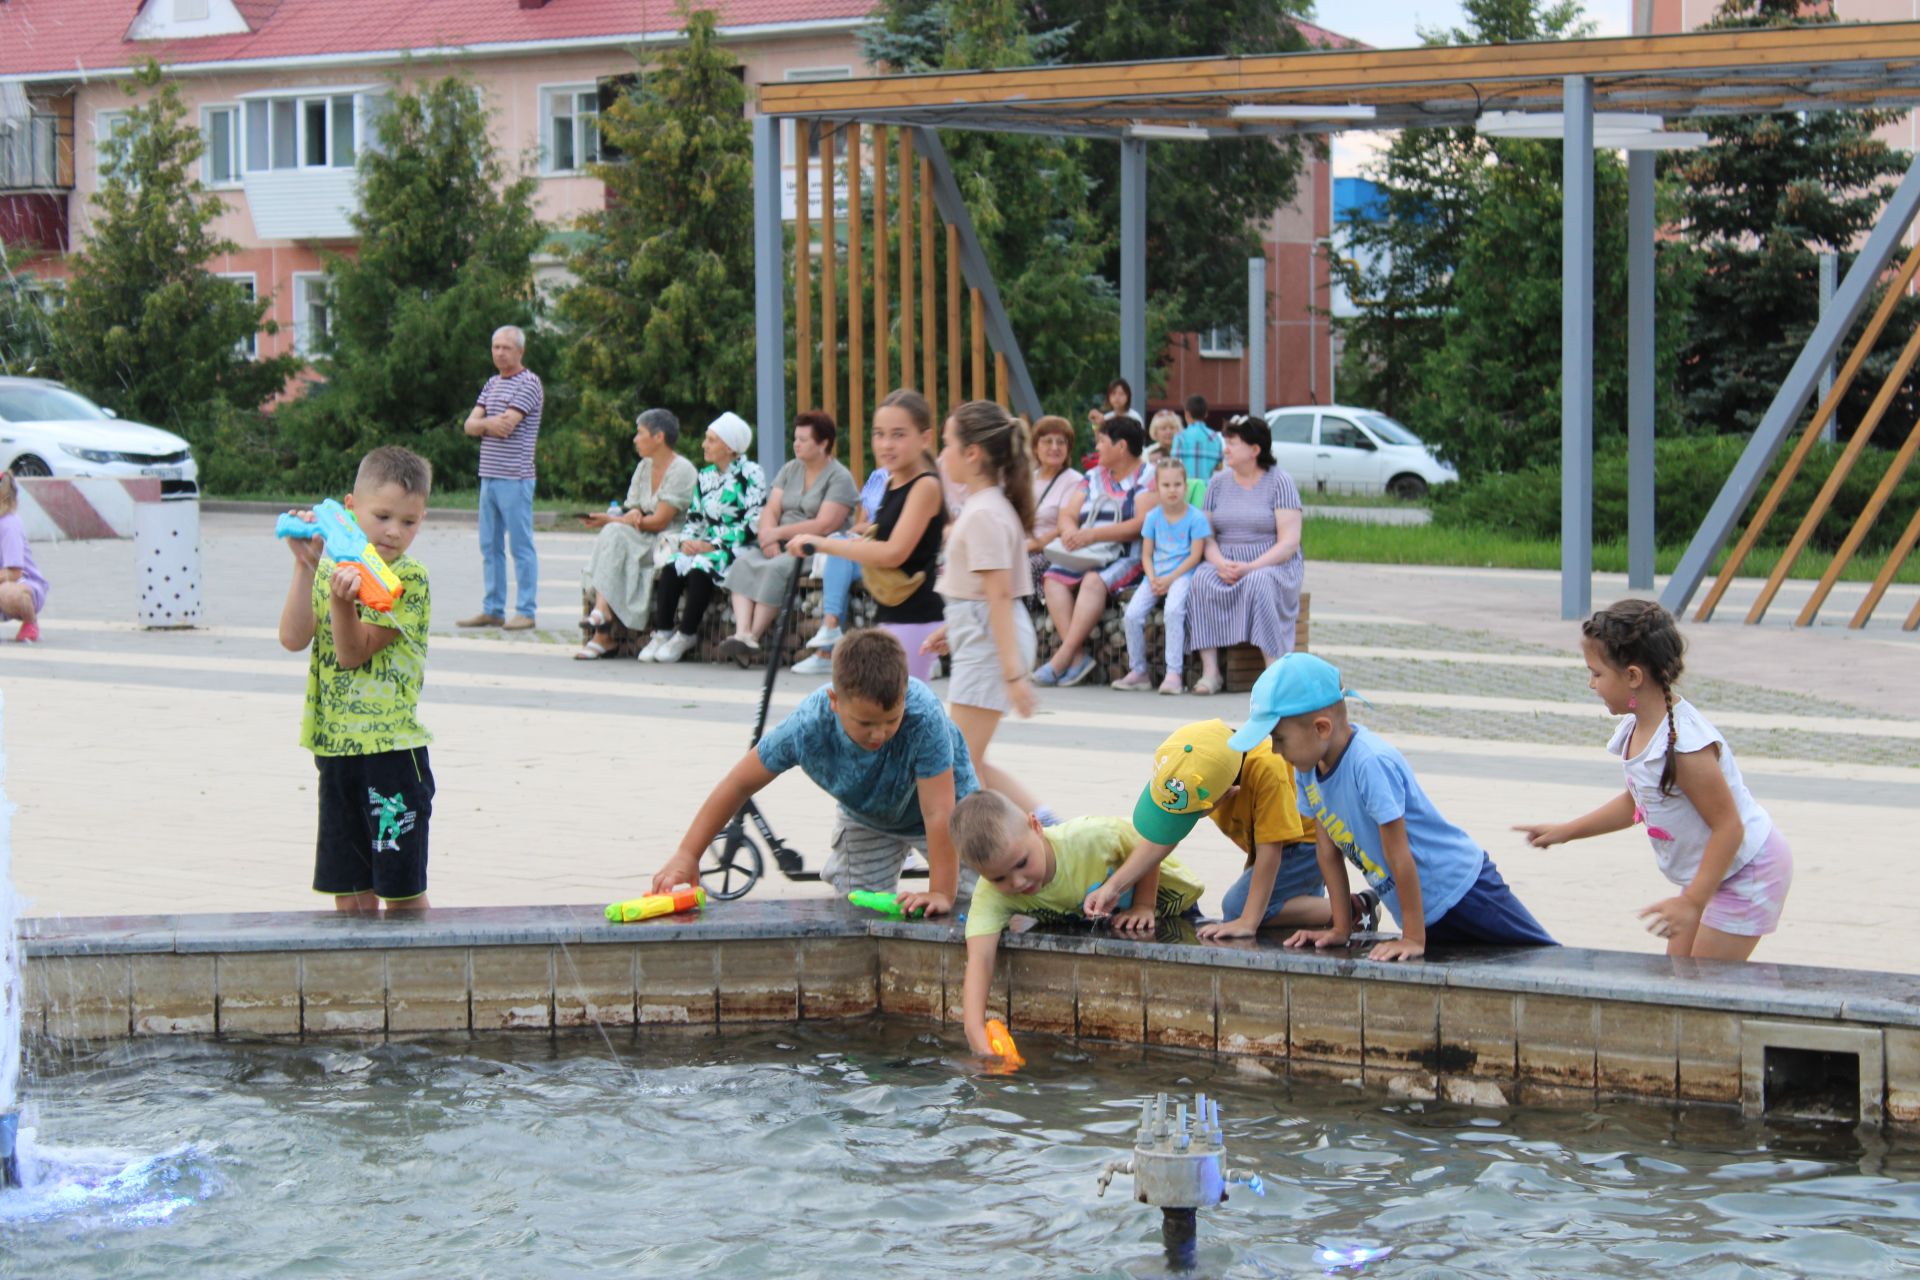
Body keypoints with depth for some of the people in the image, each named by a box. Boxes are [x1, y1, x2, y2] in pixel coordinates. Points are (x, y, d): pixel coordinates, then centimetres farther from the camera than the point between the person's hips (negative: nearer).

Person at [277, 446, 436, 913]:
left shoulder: (409, 579, -8)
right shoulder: (331, 570, 8)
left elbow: (354, 653, -14)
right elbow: (294, 639, -5)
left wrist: (342, 602, -31)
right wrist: (306, 565, -9)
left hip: (393, 751, -5)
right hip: (336, 750, 5)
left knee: (402, 889, -1)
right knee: (350, 893, 10)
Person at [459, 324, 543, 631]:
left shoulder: (529, 383, -6)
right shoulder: (492, 384, 17)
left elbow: (508, 423, -17)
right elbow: (470, 425, 9)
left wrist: (482, 423, 0)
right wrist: (490, 423, -12)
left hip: (515, 478, -8)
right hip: (489, 476, 8)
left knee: (521, 546, -3)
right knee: (490, 546, 9)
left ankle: (526, 611, -1)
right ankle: (492, 609, 14)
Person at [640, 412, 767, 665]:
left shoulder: (750, 474, -5)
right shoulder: (705, 476, 17)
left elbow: (754, 522, -13)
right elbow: (695, 518, 19)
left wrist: (712, 545, -17)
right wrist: (687, 540, -5)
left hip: (736, 548, -6)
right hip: (706, 546, 6)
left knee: (700, 568, -32)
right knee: (672, 567, -22)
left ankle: (686, 635, -20)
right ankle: (662, 632, -19)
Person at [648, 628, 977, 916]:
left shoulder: (923, 715, -46)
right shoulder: (807, 725, -36)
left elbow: (937, 813, -42)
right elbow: (740, 784, -22)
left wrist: (942, 894, -44)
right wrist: (686, 855, -22)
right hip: (866, 817, 2)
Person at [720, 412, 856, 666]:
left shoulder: (840, 478, -6)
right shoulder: (790, 470, 17)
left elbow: (825, 525, -16)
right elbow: (771, 509, 8)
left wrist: (778, 533, -15)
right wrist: (768, 536, -13)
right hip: (784, 547, 6)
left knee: (775, 568, -32)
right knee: (744, 562, -21)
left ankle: (753, 637, -29)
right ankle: (742, 633, -35)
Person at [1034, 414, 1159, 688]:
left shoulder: (1147, 478, 0)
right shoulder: (1094, 478, 21)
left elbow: (1142, 524, -14)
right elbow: (1067, 515, 13)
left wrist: (1092, 535, -20)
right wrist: (1071, 533, -12)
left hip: (1126, 557, -7)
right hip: (1085, 557, 7)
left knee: (1094, 580, -34)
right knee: (1053, 578, -21)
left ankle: (1063, 656, -40)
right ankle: (1076, 657, -32)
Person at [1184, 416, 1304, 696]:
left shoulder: (1280, 481, -3)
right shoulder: (1219, 483, 11)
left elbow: (1289, 542, -10)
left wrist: (1250, 567, -22)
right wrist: (1220, 563, -15)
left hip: (1272, 564, -4)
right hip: (1225, 565, 4)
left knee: (1259, 581, -37)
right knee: (1201, 581, -28)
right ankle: (1210, 671, -32)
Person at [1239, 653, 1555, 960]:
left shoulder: (1370, 764, -30)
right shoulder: (1307, 768, -6)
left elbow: (1398, 855, -26)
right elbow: (1329, 852, 2)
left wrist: (1414, 939, -21)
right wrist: (1341, 930, 3)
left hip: (1462, 889, -8)